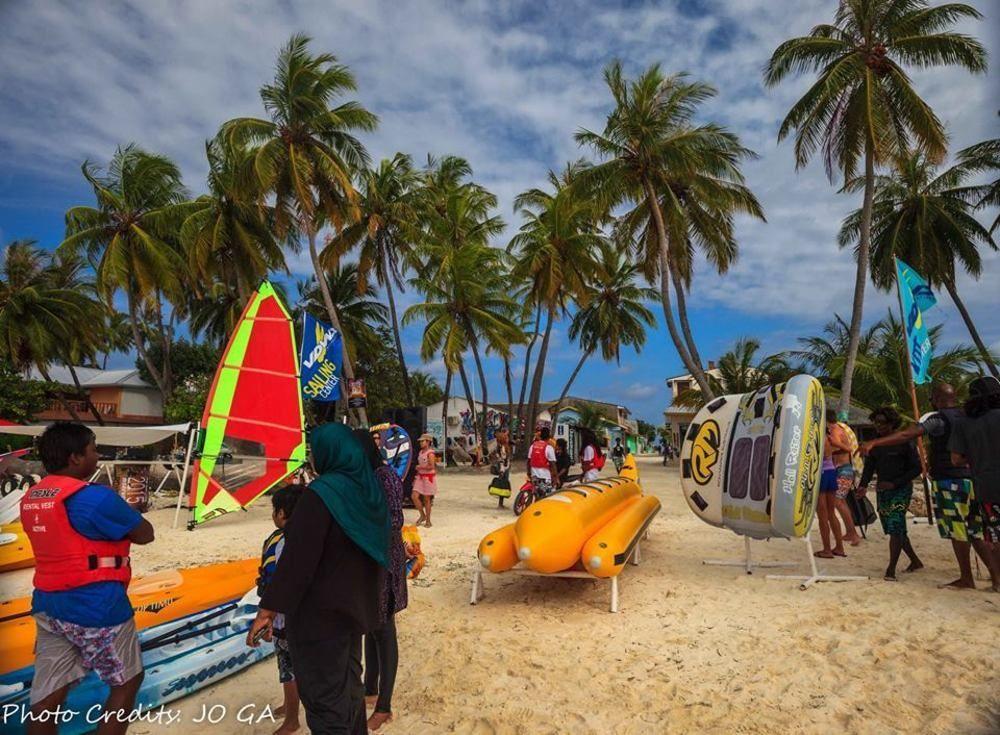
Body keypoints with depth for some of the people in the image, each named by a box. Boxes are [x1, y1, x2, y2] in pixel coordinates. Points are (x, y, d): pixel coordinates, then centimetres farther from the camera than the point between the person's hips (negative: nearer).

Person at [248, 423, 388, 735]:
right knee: (349, 683, 24)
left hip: (321, 610, -8)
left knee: (324, 695, 7)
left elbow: (297, 558, -25)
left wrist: (269, 609, -18)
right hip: (355, 603, 8)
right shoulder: (369, 488, 0)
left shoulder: (321, 493, -24)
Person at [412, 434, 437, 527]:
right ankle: (423, 515, 16)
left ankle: (428, 520, 14)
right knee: (415, 496, -3)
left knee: (426, 499, 1)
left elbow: (431, 466, -23)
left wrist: (420, 467, -14)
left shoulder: (430, 453, -14)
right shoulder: (421, 452, 11)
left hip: (429, 477, -7)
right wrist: (416, 476, 15)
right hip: (420, 477, 7)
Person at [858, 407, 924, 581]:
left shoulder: (904, 442, -8)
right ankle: (915, 561, 31)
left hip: (900, 490, -7)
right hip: (882, 492, 7)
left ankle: (891, 570, -10)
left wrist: (894, 483, -17)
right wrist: (863, 485, -9)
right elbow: (869, 466, 8)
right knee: (893, 529, 13)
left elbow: (916, 468, -9)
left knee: (895, 528, -12)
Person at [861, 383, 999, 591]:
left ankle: (966, 579, 10)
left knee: (957, 531, 2)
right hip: (972, 479, 7)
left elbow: (906, 435, -26)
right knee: (975, 530, 15)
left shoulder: (937, 418, -12)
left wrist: (873, 443, -32)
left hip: (949, 481, -7)